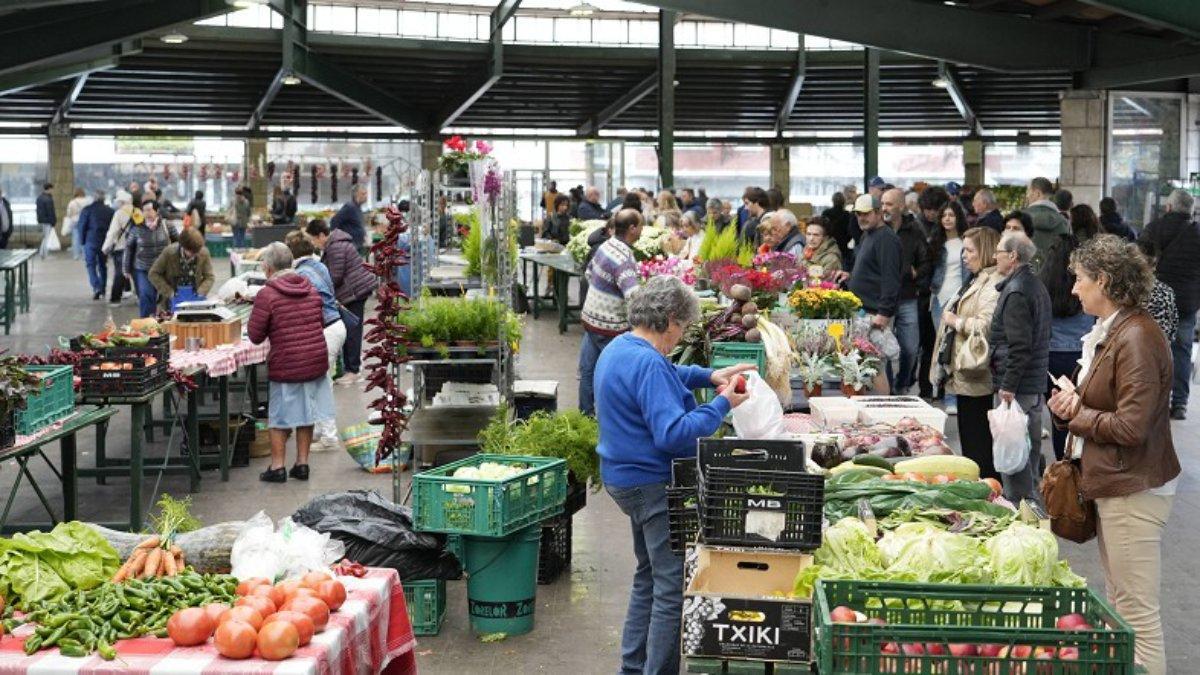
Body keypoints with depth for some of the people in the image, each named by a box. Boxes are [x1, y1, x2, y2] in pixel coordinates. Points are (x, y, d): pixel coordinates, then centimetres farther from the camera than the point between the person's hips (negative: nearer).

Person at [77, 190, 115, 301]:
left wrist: (82, 241, 3)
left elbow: (81, 226, -6)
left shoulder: (87, 210, -6)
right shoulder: (110, 211, 3)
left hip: (91, 241, -3)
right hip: (105, 242, 3)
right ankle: (102, 290, 18)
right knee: (103, 265, 14)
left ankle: (96, 288, -18)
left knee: (91, 265, 0)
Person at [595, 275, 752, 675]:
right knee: (673, 588, -4)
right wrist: (722, 405, -21)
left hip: (626, 478, 11)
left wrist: (709, 376, 16)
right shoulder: (648, 364, -24)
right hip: (655, 486, -11)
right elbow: (673, 433, -29)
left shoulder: (618, 350, 9)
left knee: (649, 576, 23)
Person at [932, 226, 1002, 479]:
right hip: (964, 376, 11)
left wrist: (955, 321, -16)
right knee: (969, 442, 15)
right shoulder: (976, 281, 19)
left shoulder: (994, 284, -16)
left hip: (978, 379, -11)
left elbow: (986, 325, -29)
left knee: (978, 445, -6)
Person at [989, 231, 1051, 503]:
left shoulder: (1015, 293, -17)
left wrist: (1008, 386, -20)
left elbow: (1019, 346, -22)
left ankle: (1018, 503, -2)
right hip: (1037, 384, 10)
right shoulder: (1037, 287, 14)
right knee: (1031, 447, 17)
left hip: (1017, 387, -10)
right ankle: (1033, 499, 26)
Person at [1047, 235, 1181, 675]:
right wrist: (1070, 404, 2)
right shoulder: (1108, 333, 13)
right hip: (1113, 484, 11)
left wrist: (1077, 414, -9)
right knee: (1118, 604, 18)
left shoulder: (1136, 338, -20)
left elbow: (1131, 426, -24)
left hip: (1133, 490, -11)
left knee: (1136, 611, -5)